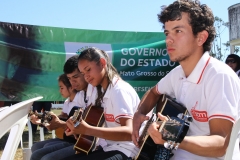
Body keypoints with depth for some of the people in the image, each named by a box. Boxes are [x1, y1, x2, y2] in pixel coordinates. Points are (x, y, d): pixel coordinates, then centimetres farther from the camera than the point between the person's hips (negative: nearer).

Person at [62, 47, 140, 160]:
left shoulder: (119, 89, -14)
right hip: (108, 147, 9)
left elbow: (129, 132, -27)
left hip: (124, 151, -9)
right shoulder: (103, 91, 14)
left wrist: (87, 130, -34)